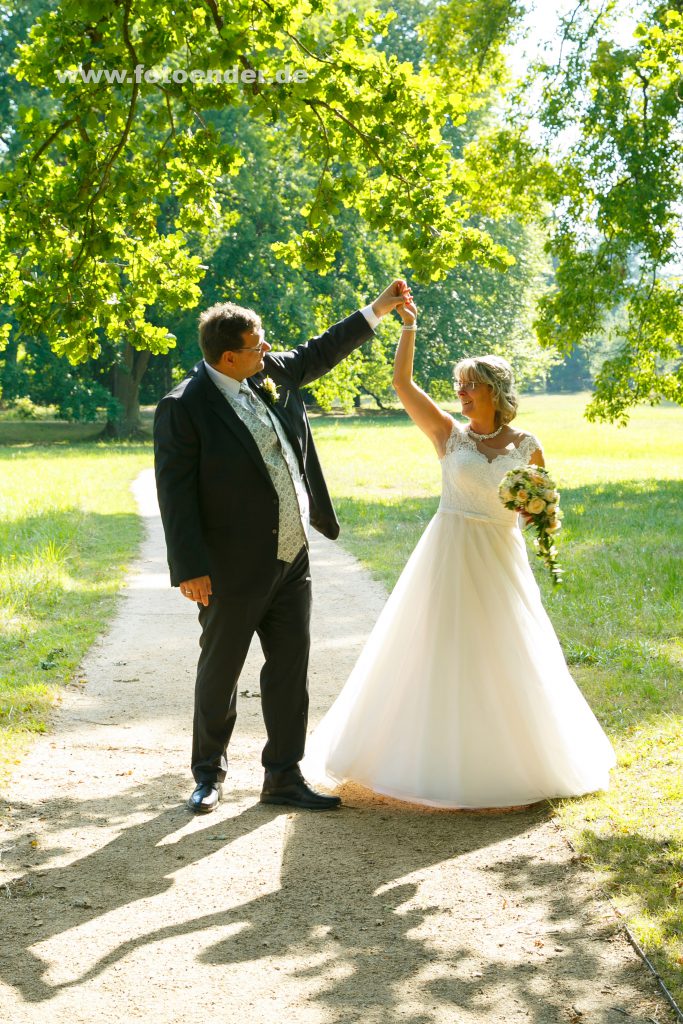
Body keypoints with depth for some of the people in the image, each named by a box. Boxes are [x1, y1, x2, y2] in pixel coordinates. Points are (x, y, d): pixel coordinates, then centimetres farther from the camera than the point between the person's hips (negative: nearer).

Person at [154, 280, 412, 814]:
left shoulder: (273, 373, 4)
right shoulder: (183, 407, -16)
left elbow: (318, 353, 23)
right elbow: (176, 492, -16)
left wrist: (376, 311, 26)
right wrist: (190, 568, -20)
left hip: (292, 559, 6)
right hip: (233, 569, -6)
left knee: (291, 668, 9)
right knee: (220, 672, 9)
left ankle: (283, 776, 19)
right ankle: (210, 772, 28)